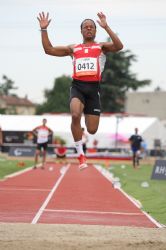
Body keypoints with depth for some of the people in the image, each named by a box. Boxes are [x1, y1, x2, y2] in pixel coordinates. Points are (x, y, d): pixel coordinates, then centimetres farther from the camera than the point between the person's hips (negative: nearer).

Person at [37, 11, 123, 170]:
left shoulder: (101, 47, 12)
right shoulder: (73, 49, 17)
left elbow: (119, 46, -9)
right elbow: (49, 50, 15)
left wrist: (106, 27, -14)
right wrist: (44, 29, 6)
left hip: (93, 88, 0)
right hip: (77, 86, 0)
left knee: (92, 130, -4)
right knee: (75, 115, -32)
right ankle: (80, 154, -17)